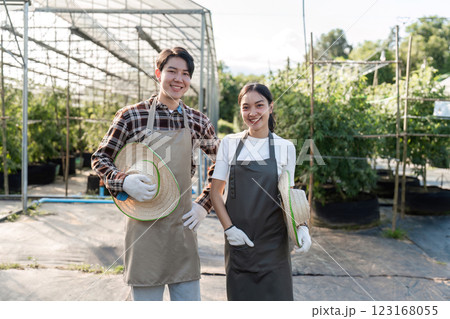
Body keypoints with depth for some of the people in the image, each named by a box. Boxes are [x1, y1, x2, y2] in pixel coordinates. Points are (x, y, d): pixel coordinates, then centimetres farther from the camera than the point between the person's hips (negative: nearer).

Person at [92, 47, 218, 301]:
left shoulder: (199, 121, 4)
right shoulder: (132, 115, -3)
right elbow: (100, 158, 3)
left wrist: (205, 204, 6)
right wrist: (124, 181, -16)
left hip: (183, 226, 3)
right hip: (144, 227, -2)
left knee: (189, 296, 12)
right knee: (146, 296, 9)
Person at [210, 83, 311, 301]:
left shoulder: (285, 147, 2)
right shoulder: (229, 143, 2)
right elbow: (215, 191, 4)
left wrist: (301, 226, -8)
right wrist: (229, 228, -6)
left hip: (273, 243, 0)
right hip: (238, 241, 1)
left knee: (276, 297, 0)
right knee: (240, 297, 8)